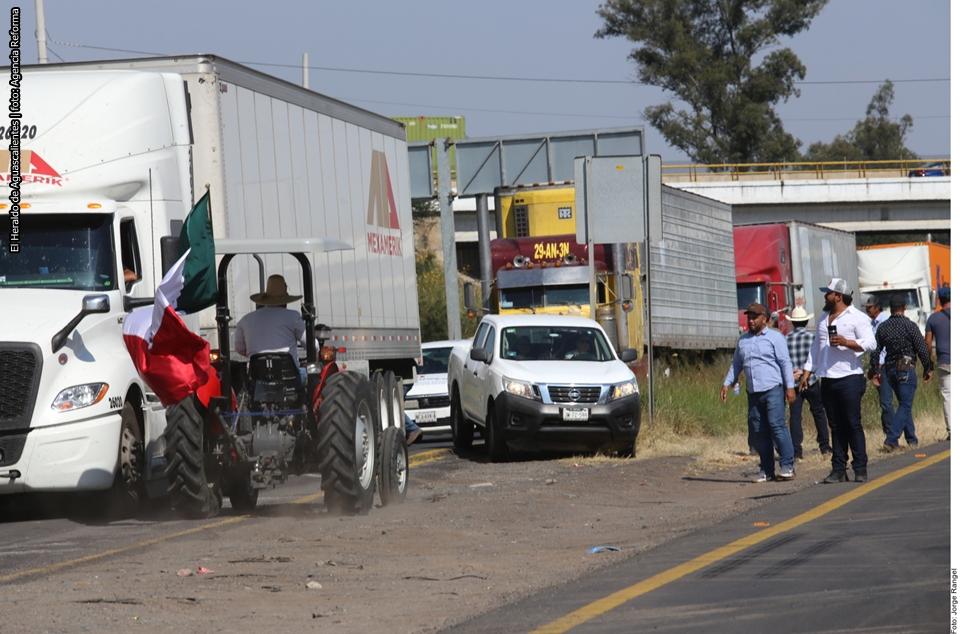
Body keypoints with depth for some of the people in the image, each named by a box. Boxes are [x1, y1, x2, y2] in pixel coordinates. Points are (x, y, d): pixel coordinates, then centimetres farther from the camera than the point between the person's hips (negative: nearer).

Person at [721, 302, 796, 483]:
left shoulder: (775, 337, 1)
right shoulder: (743, 341, 17)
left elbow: (785, 363, -3)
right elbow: (736, 365, 23)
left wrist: (790, 387, -10)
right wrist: (726, 384, 13)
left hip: (772, 389, -6)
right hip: (753, 392, 6)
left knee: (777, 425, -15)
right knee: (758, 431, 3)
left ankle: (787, 466, -13)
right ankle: (766, 470, 7)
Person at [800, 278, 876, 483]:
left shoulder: (857, 318, -3)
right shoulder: (824, 318, 19)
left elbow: (870, 343, -12)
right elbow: (816, 347, 23)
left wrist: (846, 342, -23)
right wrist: (807, 372, 17)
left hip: (849, 378, -7)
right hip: (827, 380, 7)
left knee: (853, 425, -6)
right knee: (836, 427, 6)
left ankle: (860, 470, -4)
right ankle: (838, 470, 7)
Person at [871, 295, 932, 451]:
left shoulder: (882, 327, 5)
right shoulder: (910, 326, -9)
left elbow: (876, 351, 6)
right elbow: (922, 350, -9)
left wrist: (874, 372, 13)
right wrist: (928, 369, 2)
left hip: (890, 370, 5)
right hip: (907, 369, -5)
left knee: (904, 404, 18)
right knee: (905, 405, -6)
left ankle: (912, 439, 23)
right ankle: (891, 441, -19)